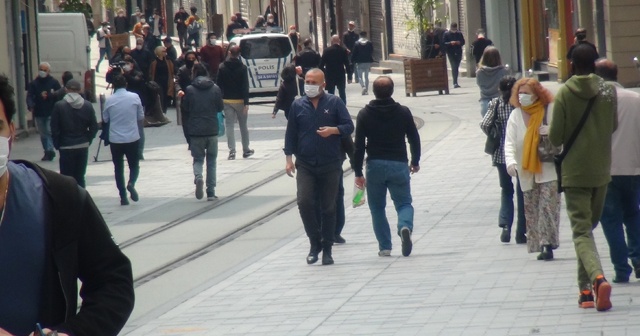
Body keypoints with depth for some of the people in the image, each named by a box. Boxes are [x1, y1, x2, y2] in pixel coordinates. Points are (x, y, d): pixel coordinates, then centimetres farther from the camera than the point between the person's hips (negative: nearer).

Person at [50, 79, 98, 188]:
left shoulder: (59, 106, -9)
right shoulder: (88, 106, -1)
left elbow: (54, 129, -8)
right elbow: (94, 127, 0)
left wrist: (57, 145, 3)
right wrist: (87, 141, 10)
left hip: (66, 147, -3)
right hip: (83, 146, 3)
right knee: (80, 177, 10)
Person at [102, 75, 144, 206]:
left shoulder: (109, 100, -5)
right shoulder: (134, 97, -5)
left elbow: (105, 119, 6)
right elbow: (141, 117, 3)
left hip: (115, 139, 0)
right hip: (132, 137, 0)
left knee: (118, 168, 10)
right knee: (134, 165, 12)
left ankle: (123, 196, 7)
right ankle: (131, 183, -17)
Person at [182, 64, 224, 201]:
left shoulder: (190, 90, -6)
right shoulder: (215, 89, -3)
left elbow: (185, 111, -1)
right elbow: (220, 107, 4)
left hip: (195, 131, -1)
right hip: (212, 131, 1)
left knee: (198, 159, 12)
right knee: (211, 161, 11)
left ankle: (198, 176, -20)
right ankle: (211, 192, 9)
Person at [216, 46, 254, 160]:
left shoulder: (222, 68, -1)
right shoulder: (242, 68, -7)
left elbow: (218, 84, 0)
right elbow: (245, 86, -10)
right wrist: (246, 103, -11)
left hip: (227, 100, 1)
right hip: (240, 100, -1)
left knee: (229, 125, 0)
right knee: (243, 125, 12)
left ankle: (232, 151, -11)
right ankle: (246, 150, 20)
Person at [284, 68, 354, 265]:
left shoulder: (334, 103, 2)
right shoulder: (298, 106, 7)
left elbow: (349, 126, 1)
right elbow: (291, 133, 10)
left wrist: (333, 130, -19)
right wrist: (289, 158, 3)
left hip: (330, 165, -1)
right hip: (305, 165, 1)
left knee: (328, 207, 5)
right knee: (304, 202, -14)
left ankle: (327, 249, 14)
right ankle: (315, 243, 1)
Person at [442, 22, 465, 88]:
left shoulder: (459, 33, 10)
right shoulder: (446, 34, 1)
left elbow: (463, 42, 12)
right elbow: (443, 43, -4)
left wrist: (459, 43, -10)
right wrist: (450, 43, -20)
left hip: (458, 52, 3)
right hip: (451, 53, -3)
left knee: (456, 67, 8)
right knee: (454, 67, -13)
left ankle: (455, 82, 18)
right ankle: (455, 83, -16)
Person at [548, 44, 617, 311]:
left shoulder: (564, 94, -10)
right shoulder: (608, 92, -1)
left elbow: (555, 138, -9)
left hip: (574, 172, -3)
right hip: (601, 171, 3)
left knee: (581, 231, -6)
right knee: (589, 226, 18)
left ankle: (597, 278, -29)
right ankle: (586, 286, 19)